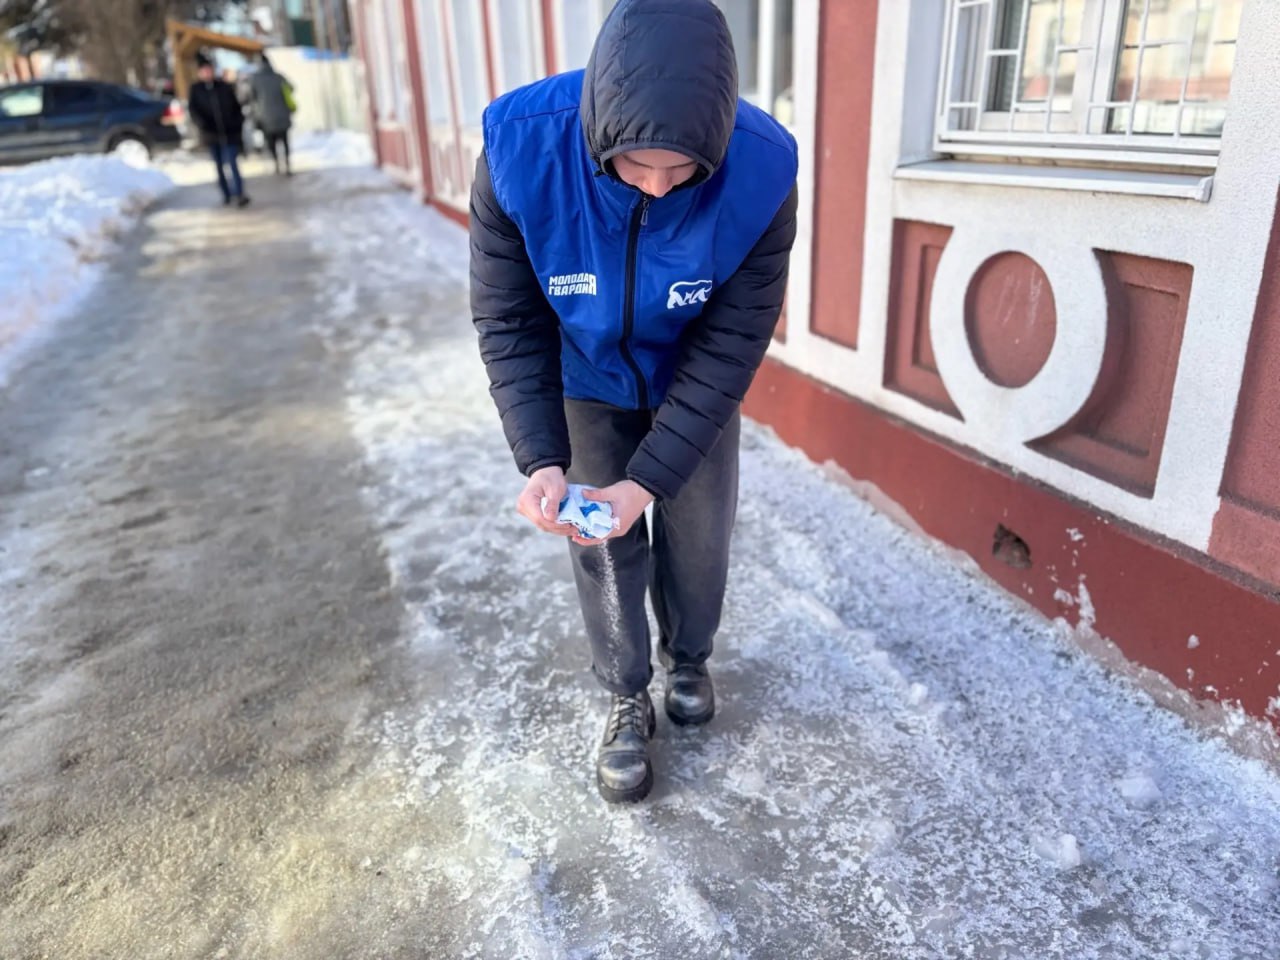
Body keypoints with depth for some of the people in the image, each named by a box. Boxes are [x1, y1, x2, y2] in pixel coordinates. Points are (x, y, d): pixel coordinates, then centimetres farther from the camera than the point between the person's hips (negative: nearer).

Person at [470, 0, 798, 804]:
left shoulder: (761, 170, -33)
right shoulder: (521, 146, -32)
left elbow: (730, 345, -24)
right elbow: (509, 322, -21)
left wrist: (651, 478, -28)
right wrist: (541, 458, -29)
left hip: (696, 384, 1)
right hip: (586, 382, 0)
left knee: (699, 530, 12)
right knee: (604, 544, 4)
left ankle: (690, 659, 42)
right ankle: (628, 700, 28)